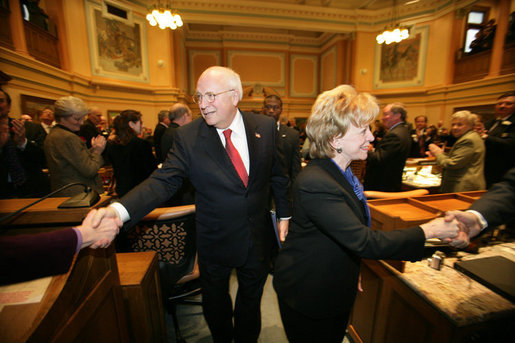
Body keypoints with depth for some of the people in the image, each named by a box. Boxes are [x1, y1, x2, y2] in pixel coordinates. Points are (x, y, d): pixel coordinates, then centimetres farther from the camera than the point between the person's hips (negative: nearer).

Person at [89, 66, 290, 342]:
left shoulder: (265, 126, -7)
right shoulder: (188, 136, -13)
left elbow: (278, 174, 1)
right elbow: (163, 181, -18)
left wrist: (284, 215, 2)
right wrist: (119, 210, -34)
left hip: (258, 237, 2)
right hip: (216, 241, 0)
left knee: (251, 298, 25)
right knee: (215, 301, 25)